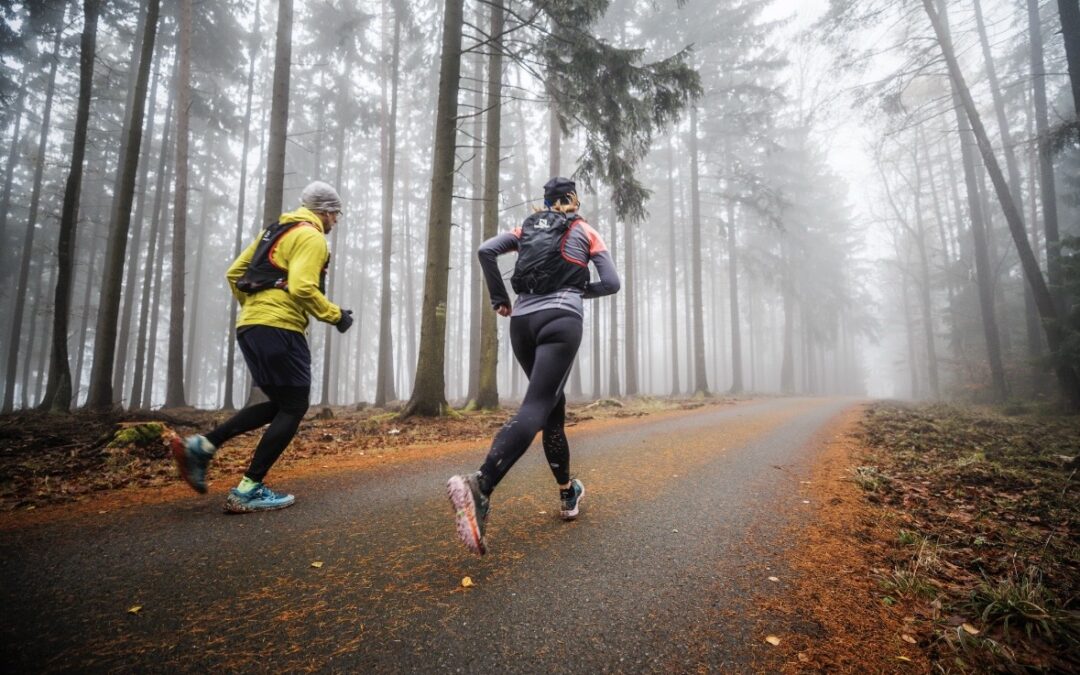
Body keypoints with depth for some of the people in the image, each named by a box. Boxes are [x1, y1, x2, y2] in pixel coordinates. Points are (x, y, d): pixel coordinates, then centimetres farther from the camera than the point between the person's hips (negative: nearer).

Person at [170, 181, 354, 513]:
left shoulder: (276, 230, 23)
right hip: (278, 328, -10)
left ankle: (200, 447, 10)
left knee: (279, 404, 16)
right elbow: (302, 287, -20)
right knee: (294, 407, -3)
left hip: (251, 326, 10)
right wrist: (336, 315, -8)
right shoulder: (311, 237, -5)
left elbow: (234, 273, 22)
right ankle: (248, 490, -3)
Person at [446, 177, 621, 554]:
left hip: (522, 322, 5)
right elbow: (611, 283, 8)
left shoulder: (528, 227, 22)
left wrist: (499, 299, 11)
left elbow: (486, 251, 5)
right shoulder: (586, 232, 16)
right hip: (561, 319, -4)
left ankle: (568, 493, 23)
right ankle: (480, 485, -39)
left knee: (553, 406, 17)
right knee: (535, 409, -18)